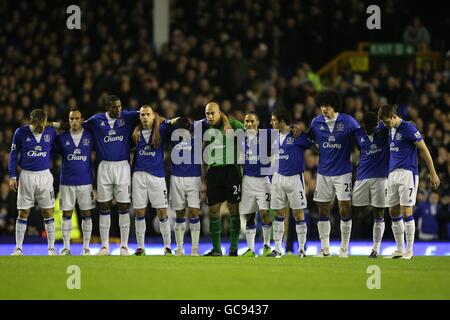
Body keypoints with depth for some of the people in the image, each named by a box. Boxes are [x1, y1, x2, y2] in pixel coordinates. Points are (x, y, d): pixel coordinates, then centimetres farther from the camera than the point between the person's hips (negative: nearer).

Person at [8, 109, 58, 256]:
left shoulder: (51, 132, -2)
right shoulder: (21, 132, -5)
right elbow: (13, 154, 2)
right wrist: (12, 176, -2)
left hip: (44, 175, 1)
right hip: (26, 176, -1)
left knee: (48, 212, 1)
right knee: (23, 213, 3)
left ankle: (51, 248, 6)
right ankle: (18, 248, 8)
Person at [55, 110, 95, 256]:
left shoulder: (90, 136, 1)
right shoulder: (62, 138, 2)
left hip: (85, 182, 0)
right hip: (66, 182, 0)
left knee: (86, 215, 2)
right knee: (66, 215, 3)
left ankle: (86, 248, 8)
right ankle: (66, 247, 9)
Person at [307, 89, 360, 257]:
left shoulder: (348, 121, -8)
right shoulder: (316, 122, 1)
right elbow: (308, 140, 17)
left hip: (343, 172, -3)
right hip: (323, 173, 3)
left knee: (344, 209, -5)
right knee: (323, 210, 5)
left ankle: (344, 248, 5)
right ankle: (325, 248, 14)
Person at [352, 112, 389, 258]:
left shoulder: (384, 129, -4)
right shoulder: (358, 134, 5)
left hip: (380, 177, -2)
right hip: (362, 177, 2)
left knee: (378, 214, 1)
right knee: (354, 211, 0)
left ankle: (376, 248, 8)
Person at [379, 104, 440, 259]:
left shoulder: (408, 128, -10)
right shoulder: (390, 130, 12)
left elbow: (424, 150, -8)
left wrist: (433, 173, -8)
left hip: (407, 173, -8)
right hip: (392, 174, 8)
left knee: (406, 212, -9)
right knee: (393, 212, 7)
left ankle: (409, 251, -2)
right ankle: (400, 250, 15)